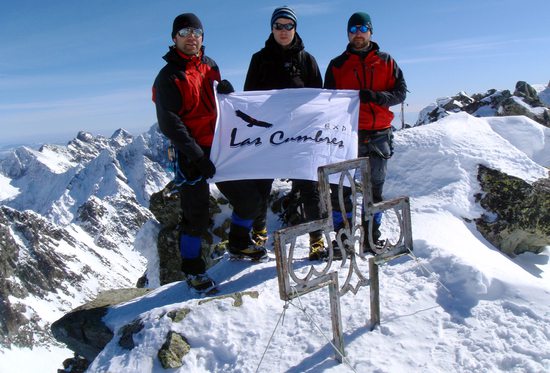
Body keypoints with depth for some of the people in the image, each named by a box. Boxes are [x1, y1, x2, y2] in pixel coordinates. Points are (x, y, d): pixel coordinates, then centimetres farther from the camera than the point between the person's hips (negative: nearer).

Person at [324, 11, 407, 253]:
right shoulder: (337, 65, 8)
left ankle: (372, 237, 19)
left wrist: (376, 96, -16)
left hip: (379, 135, 2)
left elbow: (400, 93, 4)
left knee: (375, 188, 9)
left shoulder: (386, 62, 11)